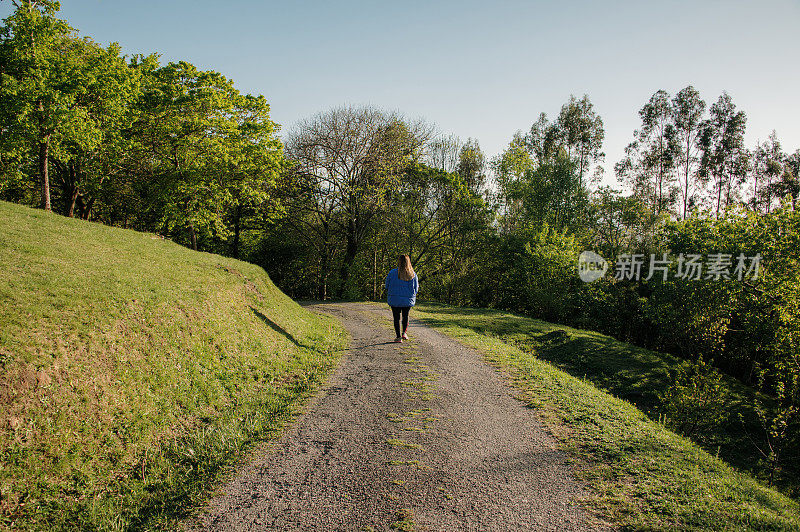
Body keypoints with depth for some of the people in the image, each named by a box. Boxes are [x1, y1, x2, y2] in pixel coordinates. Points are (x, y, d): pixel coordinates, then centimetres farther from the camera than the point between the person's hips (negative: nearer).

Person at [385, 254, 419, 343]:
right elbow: (416, 289, 0)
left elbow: (387, 286, -2)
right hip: (408, 299, 2)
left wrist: (389, 294, 18)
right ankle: (404, 332, 5)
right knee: (405, 316, 22)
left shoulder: (392, 273, -10)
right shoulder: (413, 274, -6)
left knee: (396, 318, 10)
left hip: (395, 299, -1)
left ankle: (398, 337, 7)